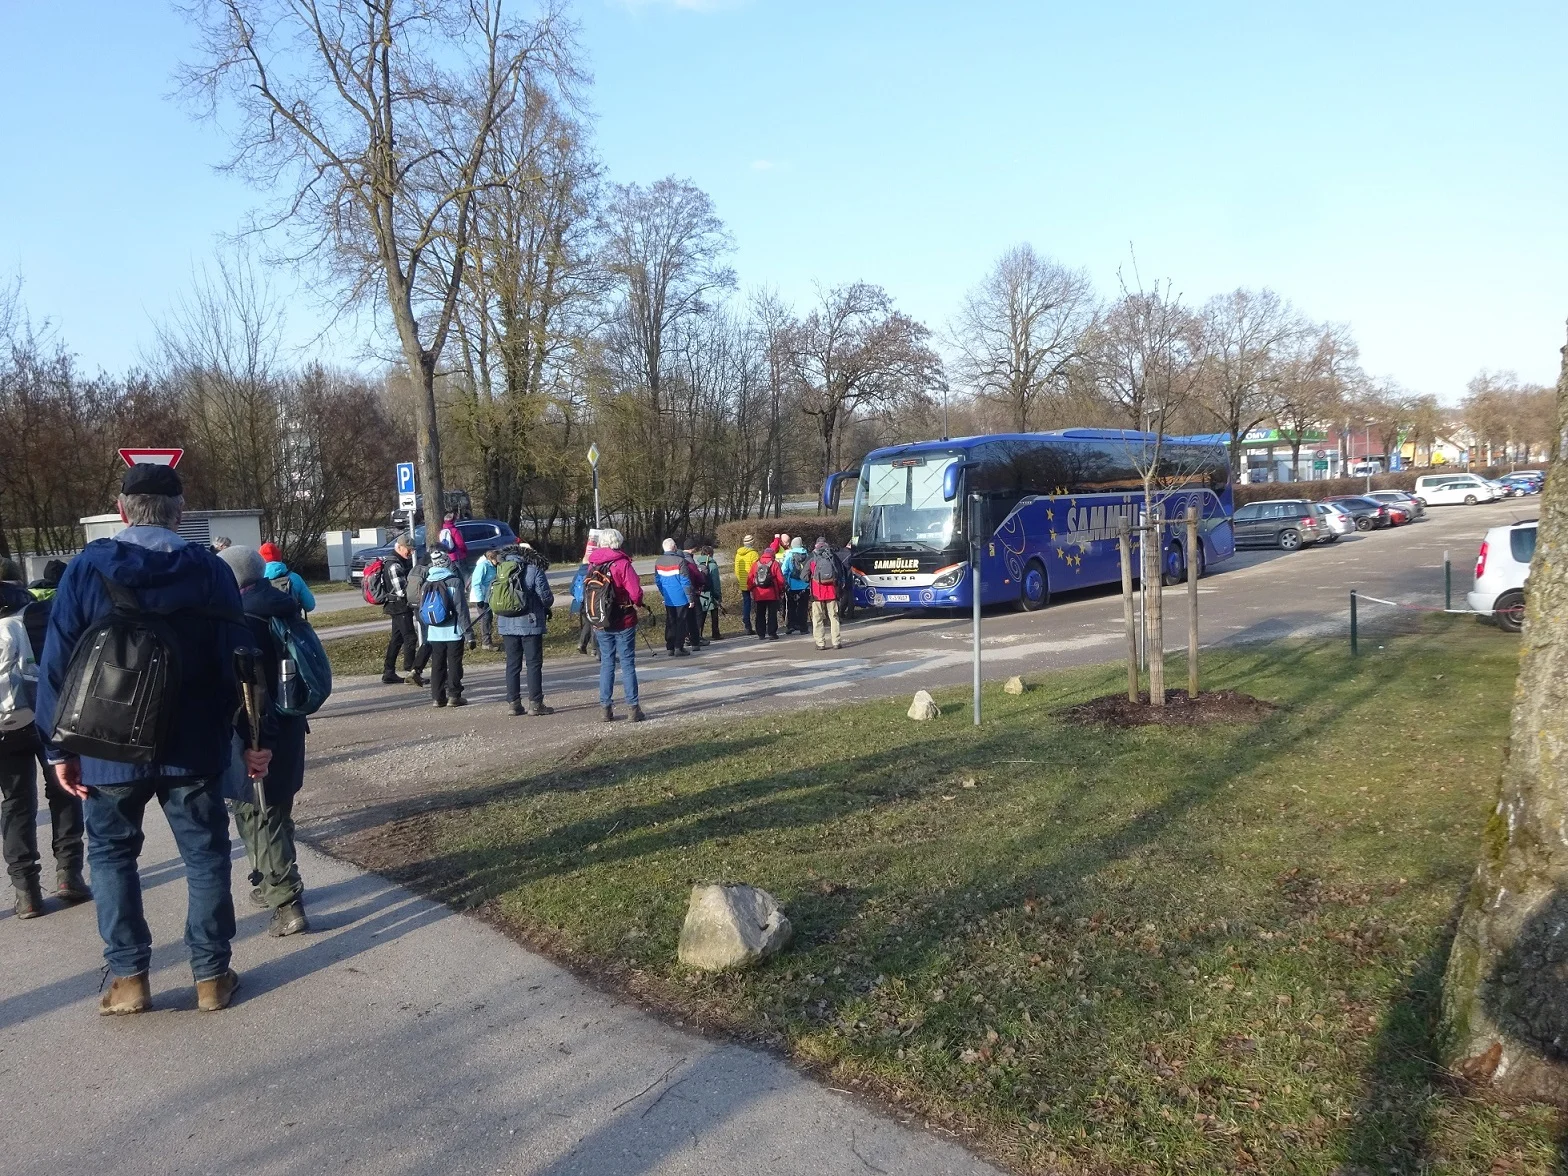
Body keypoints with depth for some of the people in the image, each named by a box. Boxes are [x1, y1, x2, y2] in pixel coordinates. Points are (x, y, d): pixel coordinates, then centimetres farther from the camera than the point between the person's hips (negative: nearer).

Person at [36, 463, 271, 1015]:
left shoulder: (86, 568, -5)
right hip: (191, 747, 0)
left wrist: (60, 746, 4)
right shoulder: (209, 570, -5)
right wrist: (257, 737, 1)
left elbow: (58, 664, -4)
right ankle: (212, 975, 14)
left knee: (112, 855, 15)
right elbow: (237, 660, -5)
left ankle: (129, 978, 17)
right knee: (205, 854, 9)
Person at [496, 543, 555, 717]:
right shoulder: (535, 570, -8)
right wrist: (547, 607, 13)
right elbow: (546, 597, -9)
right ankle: (535, 704, 1)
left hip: (507, 624, 4)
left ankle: (513, 703, 11)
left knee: (512, 664, 10)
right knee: (534, 663, 2)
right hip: (530, 624, -4)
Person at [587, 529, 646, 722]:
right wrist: (637, 603, 3)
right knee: (627, 664, 2)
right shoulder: (622, 563, -13)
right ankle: (633, 708, 3)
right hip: (624, 621, -4)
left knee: (606, 663, 11)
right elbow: (636, 592, -17)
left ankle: (606, 708, 12)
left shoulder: (592, 565, 2)